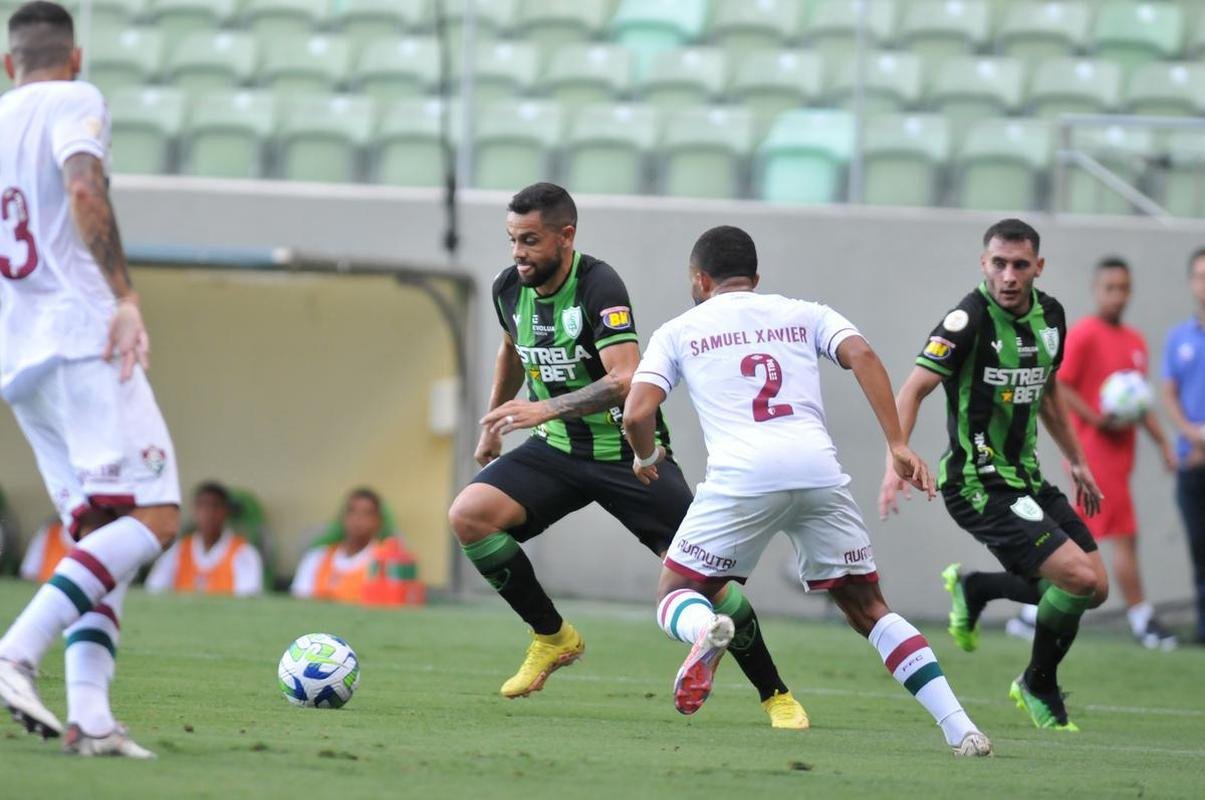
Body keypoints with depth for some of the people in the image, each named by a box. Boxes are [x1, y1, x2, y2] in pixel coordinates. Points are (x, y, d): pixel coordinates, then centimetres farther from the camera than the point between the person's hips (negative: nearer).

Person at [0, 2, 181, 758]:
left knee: (103, 537, 7)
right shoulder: (73, 102, 1)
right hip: (81, 337, -7)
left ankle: (89, 716, -11)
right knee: (152, 516, -12)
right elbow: (84, 191, -18)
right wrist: (125, 297, -21)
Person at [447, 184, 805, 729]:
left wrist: (545, 408, -42)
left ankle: (775, 695, 8)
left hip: (629, 452, -6)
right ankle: (552, 638, 0)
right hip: (558, 448, 6)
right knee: (468, 514, -17)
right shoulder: (510, 289, -2)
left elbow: (626, 380, -34)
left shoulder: (598, 286, -23)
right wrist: (492, 425, 28)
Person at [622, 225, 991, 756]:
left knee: (676, 596, 14)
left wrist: (646, 457, 29)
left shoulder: (678, 332, 20)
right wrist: (897, 446, 1)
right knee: (868, 609, 15)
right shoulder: (804, 314, 24)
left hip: (740, 474, -2)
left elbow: (637, 413, 7)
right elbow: (862, 357, 5)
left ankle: (706, 630, -25)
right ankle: (958, 727, -2)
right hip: (818, 469, 2)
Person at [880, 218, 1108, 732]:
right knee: (1080, 577, -19)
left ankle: (973, 589, 28)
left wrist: (1075, 460, 26)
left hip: (1026, 475, 8)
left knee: (1093, 589, 7)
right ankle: (1040, 689, 4)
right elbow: (913, 389, -22)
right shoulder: (970, 319, -18)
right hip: (979, 484, -8)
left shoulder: (1049, 314, 5)